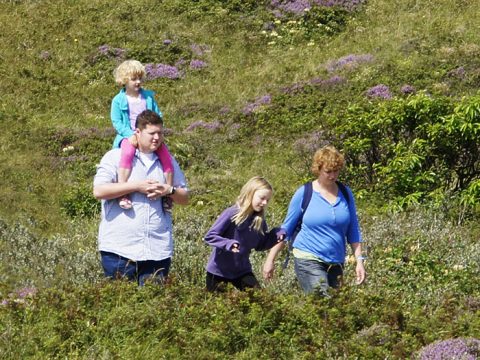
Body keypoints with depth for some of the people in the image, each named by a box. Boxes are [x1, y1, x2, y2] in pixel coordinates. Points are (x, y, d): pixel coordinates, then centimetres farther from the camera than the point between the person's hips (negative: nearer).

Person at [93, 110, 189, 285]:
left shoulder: (168, 162, 16)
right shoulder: (115, 157, 1)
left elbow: (185, 198, 19)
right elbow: (99, 190, -11)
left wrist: (169, 190, -4)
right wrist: (137, 186, -12)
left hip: (158, 249, 4)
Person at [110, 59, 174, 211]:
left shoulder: (148, 97, 14)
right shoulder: (118, 100, 4)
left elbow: (158, 116, 15)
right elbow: (117, 122, -2)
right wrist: (131, 134, -18)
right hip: (128, 136, -4)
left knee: (165, 153, -18)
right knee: (128, 152, -37)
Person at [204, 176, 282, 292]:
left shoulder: (259, 220, -3)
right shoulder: (231, 214, -20)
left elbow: (260, 246, 5)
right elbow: (209, 236, -19)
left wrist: (275, 235, -12)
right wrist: (228, 244, -36)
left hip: (242, 270, 5)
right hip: (218, 271, -5)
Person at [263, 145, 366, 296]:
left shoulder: (345, 193, 6)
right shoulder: (304, 194, -3)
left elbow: (353, 231, 10)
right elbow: (286, 229, 4)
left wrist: (359, 261, 3)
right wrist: (270, 259, 3)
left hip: (336, 263, 4)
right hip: (308, 259, -4)